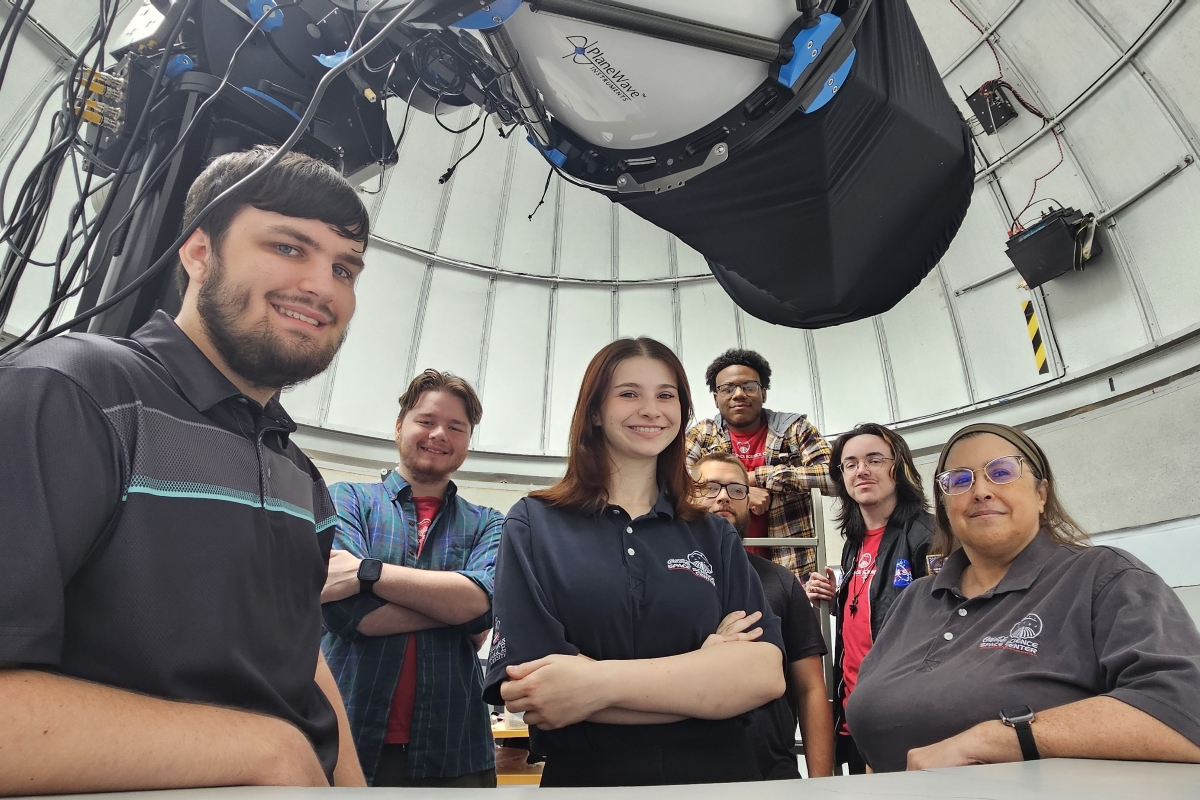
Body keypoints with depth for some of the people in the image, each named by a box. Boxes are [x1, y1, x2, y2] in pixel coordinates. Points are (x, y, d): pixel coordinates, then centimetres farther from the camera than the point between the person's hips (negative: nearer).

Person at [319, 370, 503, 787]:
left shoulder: (485, 524, 5)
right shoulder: (346, 499, 1)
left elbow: (481, 600, -15)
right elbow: (348, 612, -14)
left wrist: (367, 572, -19)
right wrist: (451, 601, -12)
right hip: (344, 741, -1)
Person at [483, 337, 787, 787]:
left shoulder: (715, 537, 1)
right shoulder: (534, 524, -7)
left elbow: (765, 673, -12)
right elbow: (534, 694, -17)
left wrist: (600, 681, -23)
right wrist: (708, 671, -14)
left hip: (716, 777, 3)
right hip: (582, 778, -2)